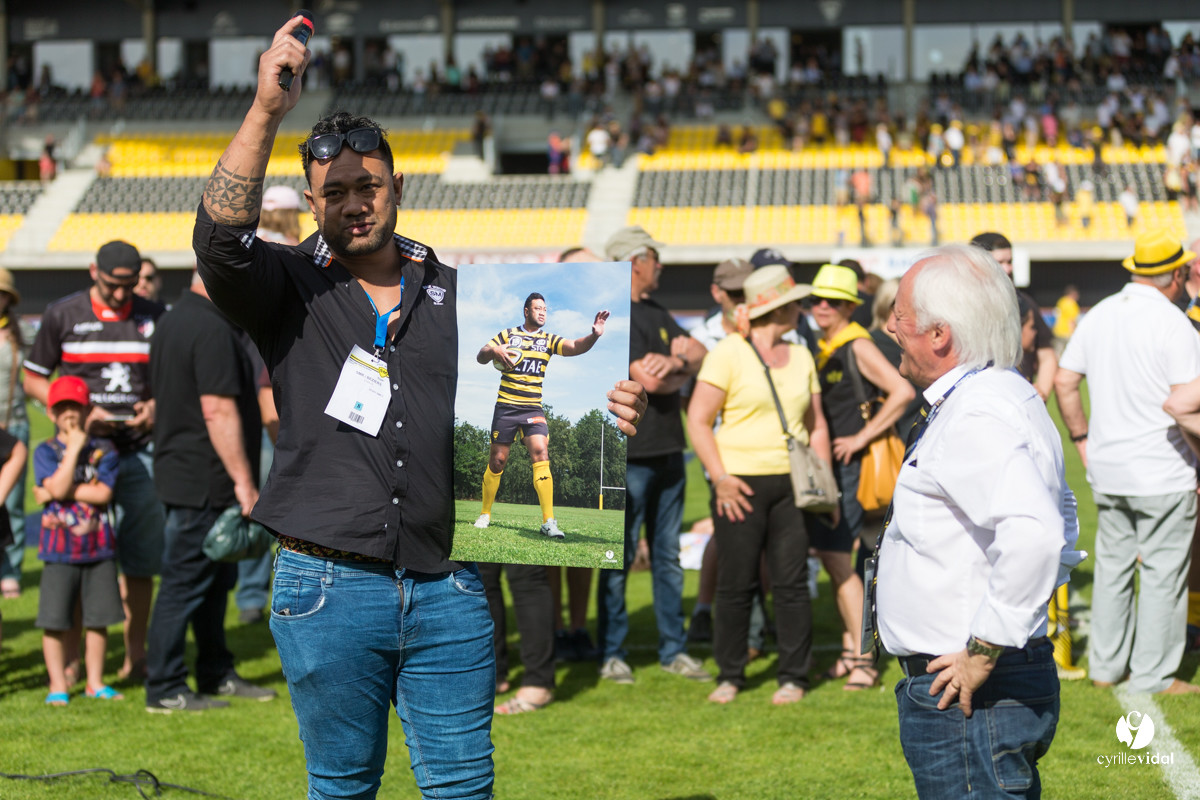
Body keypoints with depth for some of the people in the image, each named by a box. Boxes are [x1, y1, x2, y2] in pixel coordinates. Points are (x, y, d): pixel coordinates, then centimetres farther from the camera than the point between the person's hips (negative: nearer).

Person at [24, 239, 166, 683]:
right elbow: (33, 379, 6)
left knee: (139, 559, 3)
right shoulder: (62, 314, 3)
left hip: (138, 453, 2)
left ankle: (135, 655, 12)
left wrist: (157, 405, -5)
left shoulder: (154, 317, 8)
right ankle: (70, 658, 4)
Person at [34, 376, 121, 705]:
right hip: (60, 549, -1)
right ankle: (58, 685, 11)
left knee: (98, 618, 6)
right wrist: (74, 448, -15)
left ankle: (95, 682, 18)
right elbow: (57, 486, -16)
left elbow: (103, 494, -10)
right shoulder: (46, 452, 0)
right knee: (55, 621, -1)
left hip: (99, 546, 1)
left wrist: (61, 492, -13)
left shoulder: (104, 450, 2)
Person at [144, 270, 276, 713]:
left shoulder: (171, 322, 14)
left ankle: (217, 674, 25)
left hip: (180, 472, 10)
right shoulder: (212, 330, -18)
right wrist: (244, 480, -20)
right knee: (186, 581, -4)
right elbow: (218, 411, -23)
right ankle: (164, 688, 2)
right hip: (204, 481, -10)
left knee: (215, 578, 17)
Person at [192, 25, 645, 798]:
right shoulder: (290, 289, 3)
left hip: (447, 588, 2)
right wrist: (267, 111, -26)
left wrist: (606, 412, -6)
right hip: (328, 588, -2)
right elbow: (220, 236, -17)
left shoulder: (457, 294, 11)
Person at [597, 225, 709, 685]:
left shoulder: (657, 315, 17)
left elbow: (701, 354, 9)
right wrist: (684, 372, 0)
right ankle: (612, 654, 8)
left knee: (668, 557, 11)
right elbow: (648, 380, -19)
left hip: (668, 452, 8)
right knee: (619, 559, 0)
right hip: (629, 455, -8)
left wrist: (676, 360, -13)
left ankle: (673, 650, 18)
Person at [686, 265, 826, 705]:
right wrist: (720, 478, -12)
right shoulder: (728, 353, -3)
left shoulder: (801, 357, 14)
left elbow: (816, 424, 19)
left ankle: (793, 676, 10)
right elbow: (698, 420, -5)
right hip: (741, 484, -4)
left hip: (791, 486, 4)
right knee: (735, 583, 1)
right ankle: (730, 675, 13)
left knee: (792, 582, 1)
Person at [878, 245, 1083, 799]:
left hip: (967, 699, -11)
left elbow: (1034, 534, -37)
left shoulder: (975, 419, -21)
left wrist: (984, 653, -28)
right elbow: (1060, 512, 29)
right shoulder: (1007, 396, 13)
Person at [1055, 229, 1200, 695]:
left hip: (1106, 468, 6)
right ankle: (1154, 675, 7)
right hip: (1163, 471, -6)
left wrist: (1082, 438, 17)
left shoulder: (1098, 315, 6)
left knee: (1112, 564, 15)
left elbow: (1064, 382, 9)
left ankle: (1105, 666, 23)